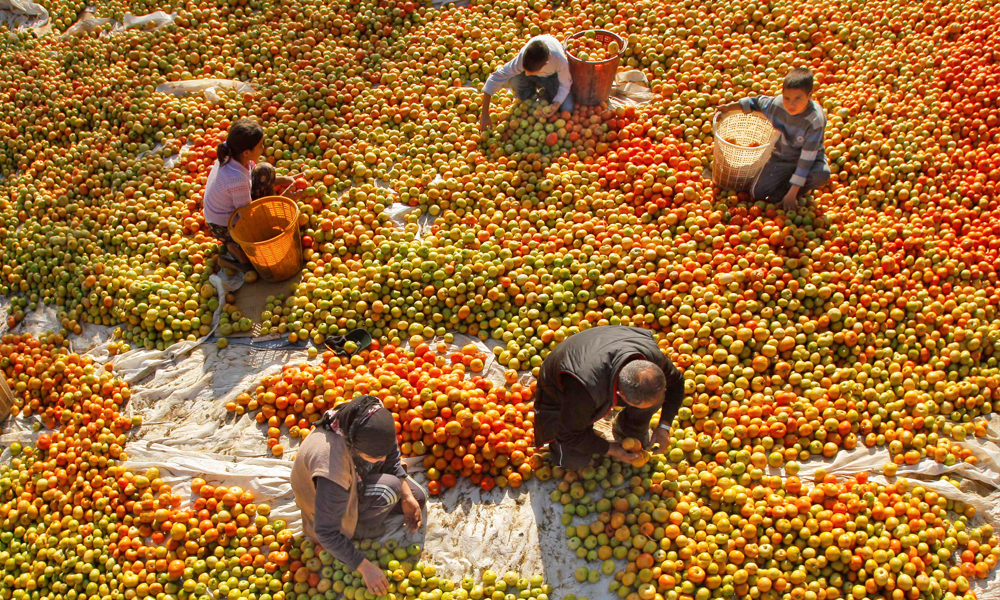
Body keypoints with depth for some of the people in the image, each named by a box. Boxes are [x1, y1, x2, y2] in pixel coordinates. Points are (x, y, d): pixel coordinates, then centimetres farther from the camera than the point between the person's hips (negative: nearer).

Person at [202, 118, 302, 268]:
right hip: (224, 229, -8)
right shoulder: (237, 179, -38)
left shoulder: (230, 155, -16)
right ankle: (240, 247, 1)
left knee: (265, 170, 3)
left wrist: (280, 180, -5)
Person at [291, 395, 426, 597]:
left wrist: (407, 496, -13)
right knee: (389, 489, -30)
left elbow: (390, 458, -6)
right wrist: (365, 567, -32)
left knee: (418, 498, 7)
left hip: (358, 474, 6)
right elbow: (326, 533, -36)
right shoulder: (331, 464, -47)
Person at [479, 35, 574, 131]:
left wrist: (556, 105, -38)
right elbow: (495, 78, -36)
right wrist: (484, 114, -37)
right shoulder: (522, 58, -40)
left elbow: (564, 85, -21)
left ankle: (545, 92, 12)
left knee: (567, 109, -20)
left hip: (553, 75, 0)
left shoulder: (560, 61, -41)